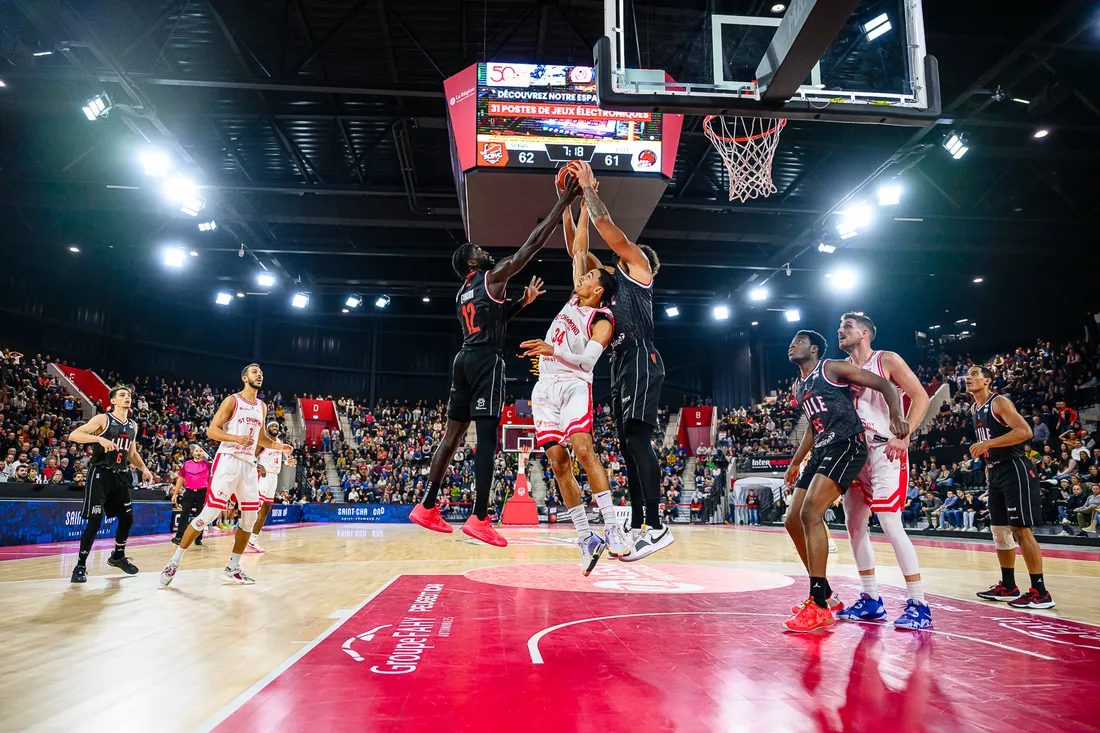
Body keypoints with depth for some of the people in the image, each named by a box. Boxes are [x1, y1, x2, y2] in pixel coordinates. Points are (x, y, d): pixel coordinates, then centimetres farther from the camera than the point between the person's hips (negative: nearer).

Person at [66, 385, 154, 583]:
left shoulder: (133, 426, 12)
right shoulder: (103, 419, -7)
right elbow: (73, 435, -16)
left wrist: (144, 468, 10)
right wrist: (100, 439, -29)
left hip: (120, 476, 7)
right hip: (100, 474, -7)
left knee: (127, 518, 11)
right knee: (95, 522, -10)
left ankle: (118, 556, 31)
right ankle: (80, 566, 1)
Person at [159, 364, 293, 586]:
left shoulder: (262, 407, 15)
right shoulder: (232, 401, -4)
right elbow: (212, 431, -8)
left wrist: (280, 447, 9)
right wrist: (236, 438, -23)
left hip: (248, 464, 7)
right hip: (228, 461, -7)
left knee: (250, 517, 5)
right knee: (209, 513, -12)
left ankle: (232, 568, 17)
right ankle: (174, 562, 1)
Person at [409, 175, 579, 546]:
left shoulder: (463, 292, 23)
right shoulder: (493, 276, -1)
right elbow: (533, 243, -5)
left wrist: (522, 302, 33)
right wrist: (562, 203, -1)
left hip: (464, 359, 9)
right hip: (485, 360, -9)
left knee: (453, 434, 11)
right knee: (487, 437, -12)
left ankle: (427, 507, 14)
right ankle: (479, 519, -16)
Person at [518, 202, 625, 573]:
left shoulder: (603, 320, -1)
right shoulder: (575, 299, 16)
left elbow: (586, 359, -13)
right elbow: (578, 250, 19)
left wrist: (552, 350, -26)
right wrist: (581, 209, 23)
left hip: (574, 384, -6)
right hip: (545, 387, 6)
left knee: (583, 450, -24)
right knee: (559, 462, -2)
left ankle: (612, 528, -20)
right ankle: (586, 539, 1)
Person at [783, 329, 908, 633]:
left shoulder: (832, 368, -3)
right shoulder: (798, 386, 21)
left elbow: (885, 385, -6)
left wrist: (896, 417, -23)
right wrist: (795, 463, 32)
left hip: (846, 445, -9)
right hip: (821, 451, 9)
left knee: (810, 513, -23)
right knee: (793, 520, 5)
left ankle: (819, 607, -20)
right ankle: (823, 592, 18)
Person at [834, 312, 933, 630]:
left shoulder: (886, 360, -5)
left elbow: (920, 397, -9)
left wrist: (903, 435, -20)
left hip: (885, 451, -7)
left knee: (890, 524, -12)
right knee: (854, 525, 7)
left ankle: (918, 605, -2)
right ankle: (871, 601, 19)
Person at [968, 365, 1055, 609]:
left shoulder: (1000, 402, -12)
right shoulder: (974, 410, 14)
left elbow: (1025, 431, -25)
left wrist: (988, 443, -26)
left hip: (1014, 470, -9)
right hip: (995, 472, 9)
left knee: (1021, 530, -10)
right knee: (999, 531, 12)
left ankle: (1040, 592, -4)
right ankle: (1008, 587, 22)